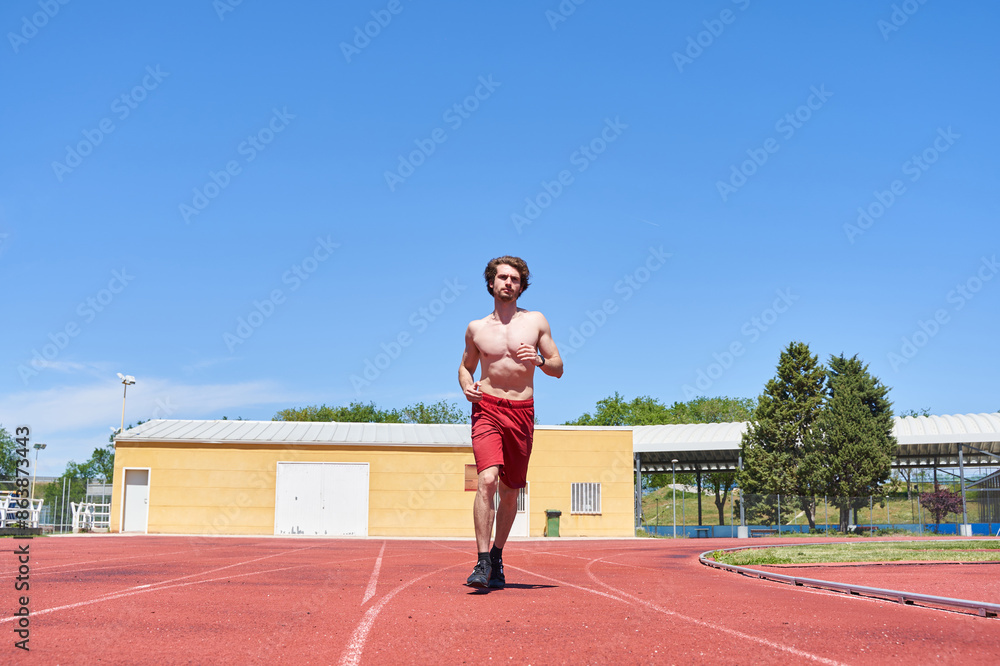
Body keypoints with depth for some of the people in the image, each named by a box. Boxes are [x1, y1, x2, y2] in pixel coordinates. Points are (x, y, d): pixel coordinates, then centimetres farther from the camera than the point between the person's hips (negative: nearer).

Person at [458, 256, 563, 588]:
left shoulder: (536, 321, 6)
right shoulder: (476, 328, 7)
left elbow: (558, 368, 9)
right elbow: (465, 366, 21)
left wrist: (539, 361, -13)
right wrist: (467, 387, -1)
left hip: (522, 412, 1)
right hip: (487, 409, -1)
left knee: (510, 492, 7)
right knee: (486, 480, -20)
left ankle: (497, 557, 25)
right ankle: (483, 563, -16)